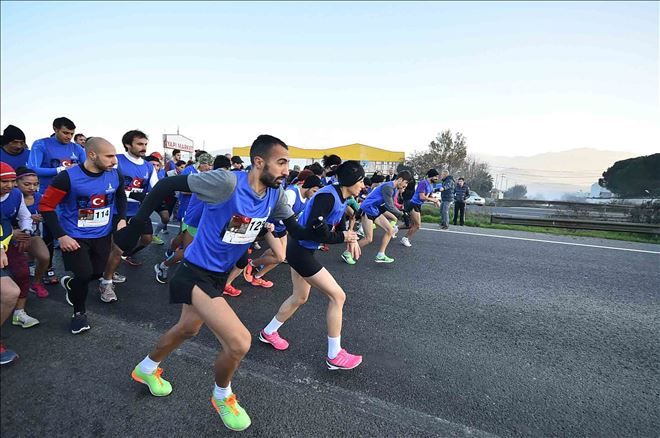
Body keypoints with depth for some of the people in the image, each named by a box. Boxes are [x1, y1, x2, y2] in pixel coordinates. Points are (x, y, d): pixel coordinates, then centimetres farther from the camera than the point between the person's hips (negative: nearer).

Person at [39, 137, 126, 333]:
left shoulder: (115, 176, -9)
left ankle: (70, 284, 49)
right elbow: (46, 206, -14)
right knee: (85, 274, -11)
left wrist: (122, 219, 0)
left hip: (103, 235, 5)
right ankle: (79, 312, 19)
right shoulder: (68, 177, -22)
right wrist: (61, 236, -19)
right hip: (75, 237, -4)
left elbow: (121, 196, 13)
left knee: (97, 273, 13)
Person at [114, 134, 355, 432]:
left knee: (188, 329, 28)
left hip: (220, 274, 8)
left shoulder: (275, 194, -6)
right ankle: (222, 396, 17)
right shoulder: (227, 182, -28)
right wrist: (136, 225, -19)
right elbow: (166, 185, -20)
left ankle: (146, 369, 58)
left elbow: (297, 231, 0)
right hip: (197, 273, -8)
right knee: (239, 342, -17)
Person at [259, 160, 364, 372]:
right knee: (337, 296, -5)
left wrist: (351, 239, -6)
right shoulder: (327, 196, -25)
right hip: (300, 251, -10)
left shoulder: (342, 198, 3)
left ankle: (268, 332, 43)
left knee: (300, 297, 22)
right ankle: (334, 356, 8)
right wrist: (343, 237, -21)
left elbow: (338, 225, 13)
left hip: (302, 250, 10)